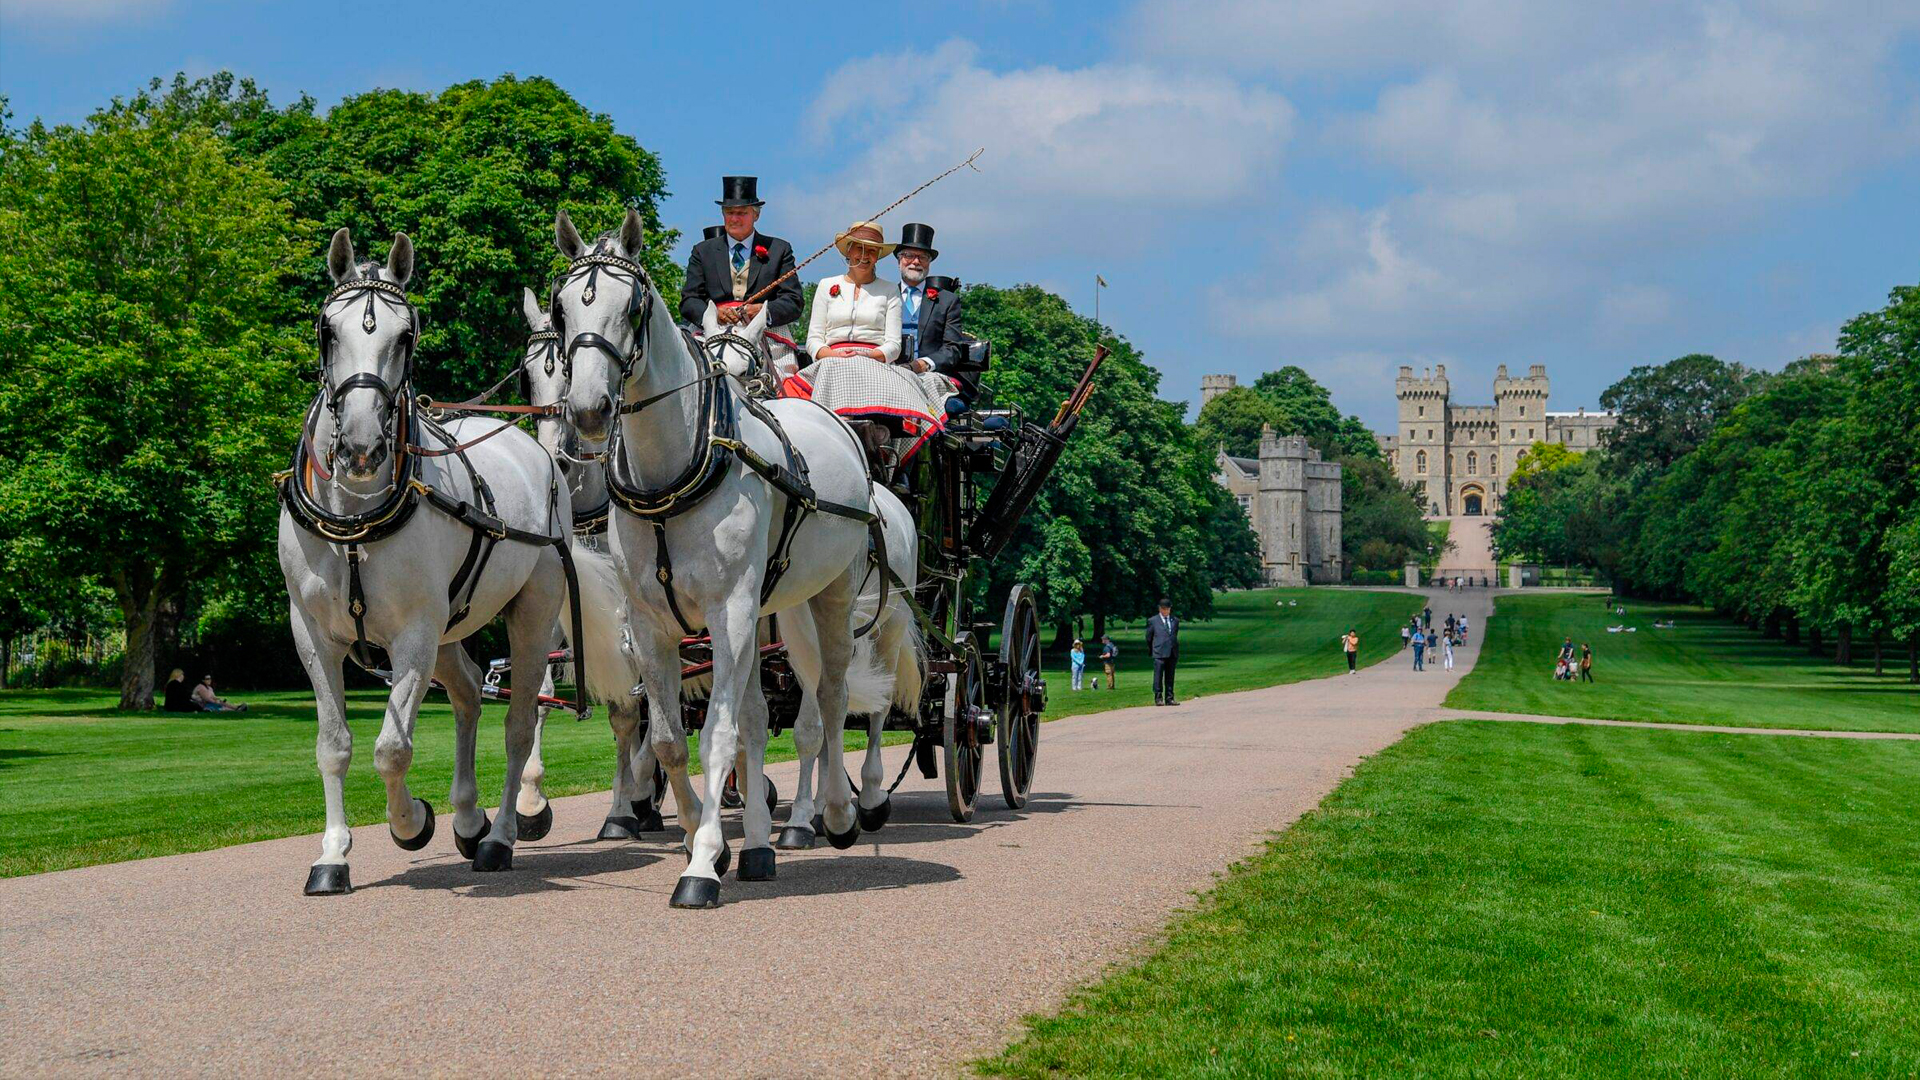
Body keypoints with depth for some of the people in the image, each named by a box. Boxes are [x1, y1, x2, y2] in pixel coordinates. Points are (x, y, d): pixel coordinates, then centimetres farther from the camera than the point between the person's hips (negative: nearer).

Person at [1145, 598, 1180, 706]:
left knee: (1170, 677, 5)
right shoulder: (1153, 621, 5)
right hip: (1159, 653, -3)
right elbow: (1148, 638, 10)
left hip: (1172, 653, 3)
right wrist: (1151, 651, 11)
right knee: (1158, 676, -5)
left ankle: (1169, 698, 8)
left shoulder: (1175, 621, 16)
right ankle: (1158, 698, -1)